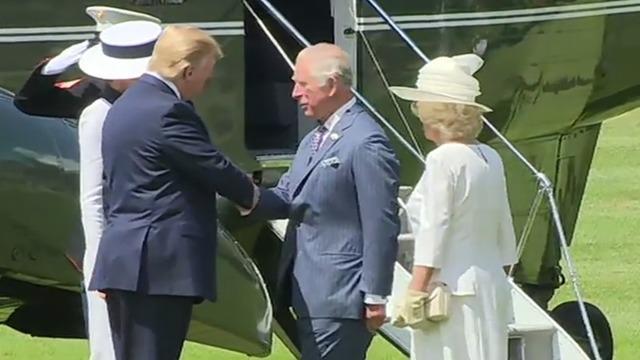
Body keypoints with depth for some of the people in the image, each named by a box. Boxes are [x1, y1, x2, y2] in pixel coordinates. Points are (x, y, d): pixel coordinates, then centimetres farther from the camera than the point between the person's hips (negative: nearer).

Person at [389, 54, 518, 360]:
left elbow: (433, 234, -16)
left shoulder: (443, 159, -13)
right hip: (491, 286, 9)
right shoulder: (489, 159, 11)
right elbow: (504, 237, 16)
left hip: (453, 291, -9)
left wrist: (415, 294, -14)